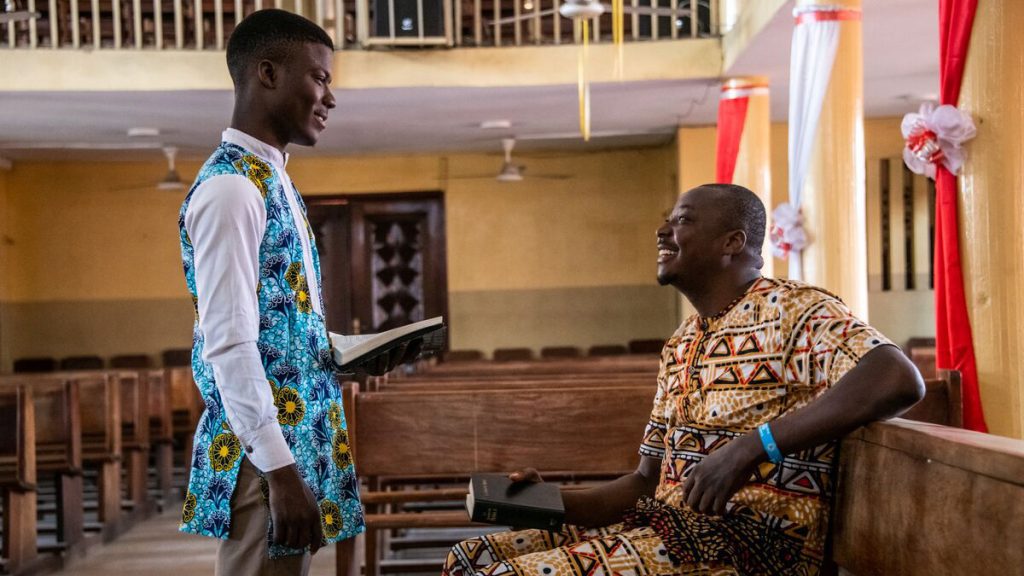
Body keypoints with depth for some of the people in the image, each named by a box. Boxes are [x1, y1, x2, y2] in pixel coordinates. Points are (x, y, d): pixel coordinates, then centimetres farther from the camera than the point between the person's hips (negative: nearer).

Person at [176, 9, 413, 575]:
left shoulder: (272, 180, 14)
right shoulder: (230, 188, -17)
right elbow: (229, 345, -23)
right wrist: (280, 471, -25)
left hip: (294, 437, 10)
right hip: (263, 454, -10)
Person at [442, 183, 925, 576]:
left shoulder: (793, 311, -7)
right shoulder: (679, 346, 18)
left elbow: (899, 380, -26)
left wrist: (749, 447, -30)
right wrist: (554, 503, 1)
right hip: (666, 527, 8)